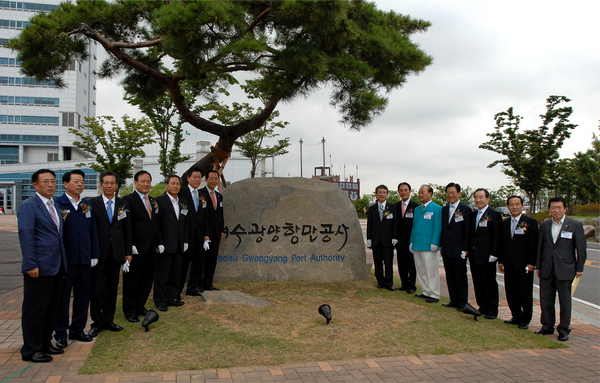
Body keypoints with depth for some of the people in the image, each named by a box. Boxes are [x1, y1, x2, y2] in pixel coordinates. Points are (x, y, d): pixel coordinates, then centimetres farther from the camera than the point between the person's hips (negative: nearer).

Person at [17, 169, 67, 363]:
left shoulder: (54, 206, 16)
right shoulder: (29, 206, -9)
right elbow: (25, 236, -15)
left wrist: (63, 262, 15)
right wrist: (31, 265, -20)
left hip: (56, 267, 8)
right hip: (39, 268, -8)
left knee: (52, 309, 14)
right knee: (34, 310, 1)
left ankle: (45, 344, 26)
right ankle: (31, 350, 11)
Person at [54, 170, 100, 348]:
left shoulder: (88, 205, 11)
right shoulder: (57, 204, -6)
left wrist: (94, 255, 9)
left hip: (84, 260, 5)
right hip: (65, 260, -5)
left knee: (83, 297, 11)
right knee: (62, 298, 6)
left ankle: (77, 330, 25)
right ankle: (60, 334, 17)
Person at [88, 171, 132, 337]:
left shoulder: (123, 205, 8)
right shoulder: (92, 203, -1)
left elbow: (127, 230, 10)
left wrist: (128, 252, 6)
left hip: (116, 253, 3)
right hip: (98, 253, -3)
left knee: (112, 288, 11)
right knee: (97, 288, 1)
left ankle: (108, 320, 22)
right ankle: (97, 322, 13)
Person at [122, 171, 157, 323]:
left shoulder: (153, 201, 14)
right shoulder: (128, 200, -8)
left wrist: (158, 243, 9)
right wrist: (130, 246, -18)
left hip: (150, 248, 7)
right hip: (136, 248, -7)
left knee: (147, 280, 14)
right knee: (132, 280, 5)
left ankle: (140, 306, 29)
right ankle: (130, 311, 18)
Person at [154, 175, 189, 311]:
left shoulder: (184, 203, 13)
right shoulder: (159, 201, -7)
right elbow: (156, 224, -10)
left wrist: (185, 241, 9)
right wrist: (159, 243, -15)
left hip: (179, 245, 6)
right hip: (164, 246, -6)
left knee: (176, 274, 12)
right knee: (162, 274, 3)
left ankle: (173, 297, 24)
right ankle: (160, 301, 13)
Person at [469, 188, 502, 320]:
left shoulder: (494, 215, -7)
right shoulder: (473, 214, 12)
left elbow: (497, 237, -10)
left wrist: (494, 254, -14)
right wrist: (468, 250, 10)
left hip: (486, 257, -6)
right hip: (474, 255, 6)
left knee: (490, 283, 2)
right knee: (478, 283, 11)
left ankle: (492, 310, 12)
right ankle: (483, 307, 22)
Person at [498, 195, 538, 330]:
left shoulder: (531, 222, -4)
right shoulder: (505, 223, 11)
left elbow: (534, 245, -7)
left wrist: (531, 263, -13)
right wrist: (500, 261, 11)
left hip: (524, 265, -5)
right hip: (509, 265, 5)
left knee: (525, 294, 3)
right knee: (511, 293, 9)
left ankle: (525, 320, 15)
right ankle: (516, 317, 24)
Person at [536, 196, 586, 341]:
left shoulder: (575, 225, -3)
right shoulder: (544, 225, 7)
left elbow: (581, 248, -1)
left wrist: (579, 268, -2)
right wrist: (538, 266, 10)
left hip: (565, 269, -3)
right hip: (547, 269, 4)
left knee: (565, 300, 4)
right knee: (545, 299, 9)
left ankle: (564, 329, 16)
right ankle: (547, 326, 23)